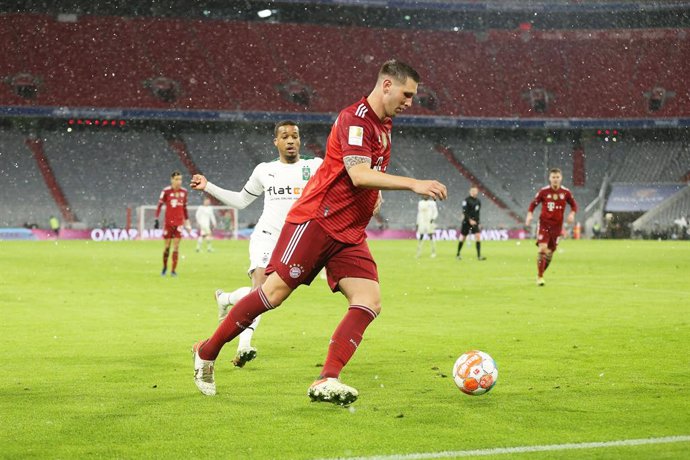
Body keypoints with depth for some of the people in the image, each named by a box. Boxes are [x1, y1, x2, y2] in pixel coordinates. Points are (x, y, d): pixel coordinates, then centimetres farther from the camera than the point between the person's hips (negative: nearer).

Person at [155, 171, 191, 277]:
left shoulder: (184, 192, 4)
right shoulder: (166, 191, -7)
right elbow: (159, 205, -7)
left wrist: (187, 221, 17)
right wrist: (156, 219, -13)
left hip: (179, 223, 2)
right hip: (168, 222, -2)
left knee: (176, 246, -3)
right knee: (167, 246, 4)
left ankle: (174, 270, -1)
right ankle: (164, 267, 25)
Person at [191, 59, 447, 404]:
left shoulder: (383, 124, 17)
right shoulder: (355, 118, -13)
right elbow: (359, 175, -26)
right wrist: (414, 184, -32)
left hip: (350, 234, 9)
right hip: (317, 219, -9)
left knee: (369, 301, -10)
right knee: (275, 291, -9)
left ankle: (327, 381, -15)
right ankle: (206, 353, 8)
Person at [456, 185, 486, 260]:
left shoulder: (478, 201, 9)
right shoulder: (467, 200, -9)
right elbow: (464, 212, -15)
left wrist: (478, 222, 15)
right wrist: (470, 220, -23)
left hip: (475, 222, 5)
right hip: (466, 222, -4)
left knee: (478, 236, -10)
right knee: (463, 237, 5)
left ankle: (479, 256, -12)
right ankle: (457, 254, 22)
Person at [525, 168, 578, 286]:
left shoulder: (566, 192, -1)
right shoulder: (543, 191, -4)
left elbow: (574, 204, 11)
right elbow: (534, 203, 5)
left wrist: (572, 214, -8)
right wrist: (529, 214, -10)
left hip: (557, 225, 2)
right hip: (544, 223, -2)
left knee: (550, 251, 7)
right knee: (542, 248, -16)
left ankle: (541, 273, 27)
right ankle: (539, 277, -9)